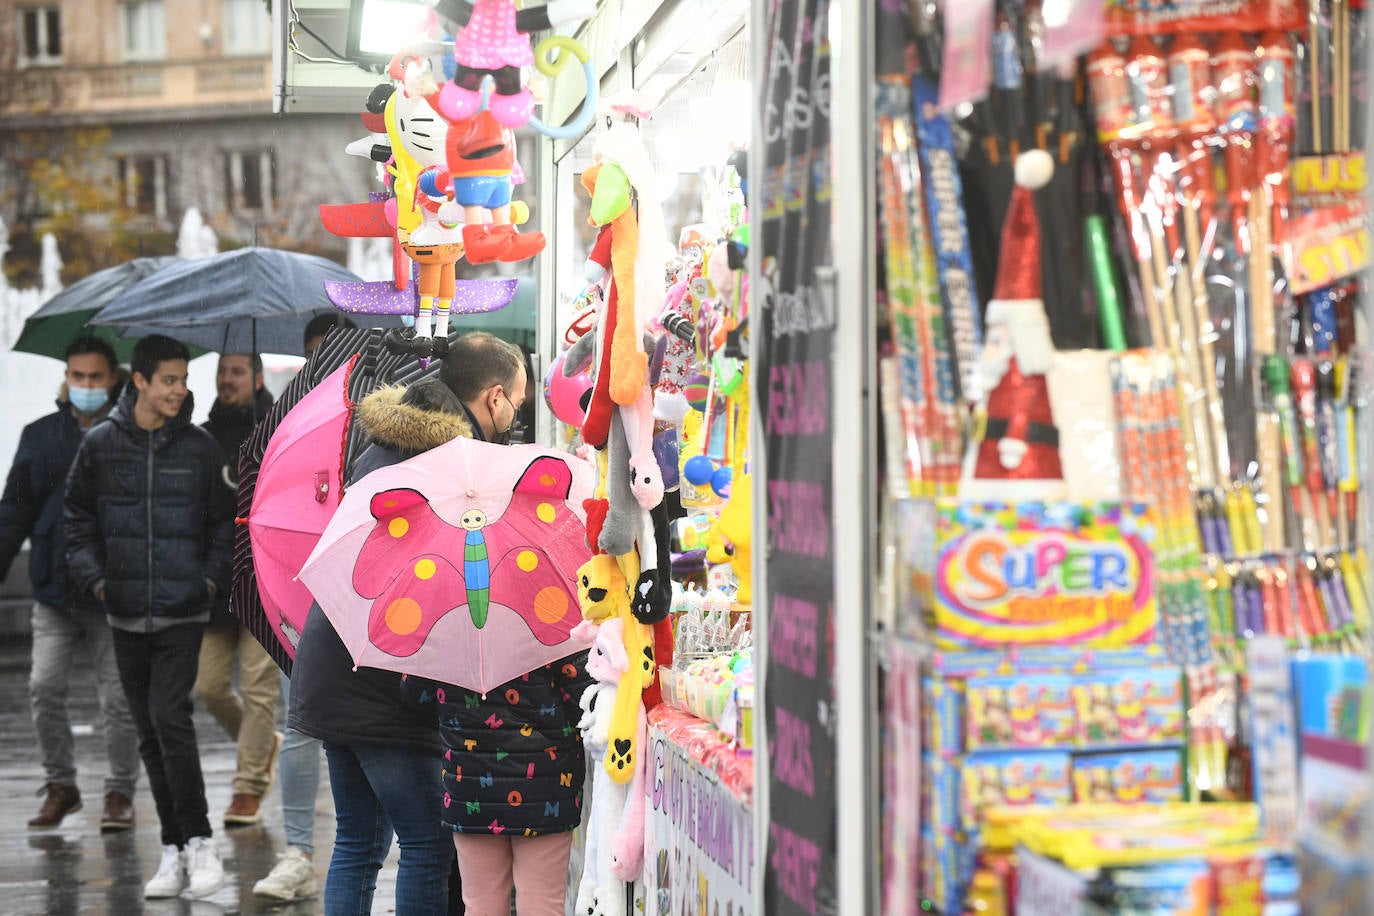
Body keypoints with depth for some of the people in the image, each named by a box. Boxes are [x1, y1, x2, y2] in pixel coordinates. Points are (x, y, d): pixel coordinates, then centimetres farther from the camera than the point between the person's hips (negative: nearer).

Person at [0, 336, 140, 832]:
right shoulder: (41, 436, 8)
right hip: (55, 589, 2)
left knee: (118, 697, 2)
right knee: (44, 688, -2)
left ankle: (120, 792, 14)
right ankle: (60, 783, 15)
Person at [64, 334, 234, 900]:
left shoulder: (199, 448, 0)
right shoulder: (100, 445, 2)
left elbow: (225, 521, 9)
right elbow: (78, 518, 11)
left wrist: (212, 577, -1)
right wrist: (94, 578, 1)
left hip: (183, 613, -2)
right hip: (126, 615, 2)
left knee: (170, 715, -15)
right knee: (149, 731, 7)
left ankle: (197, 841, -7)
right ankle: (175, 851, 15)